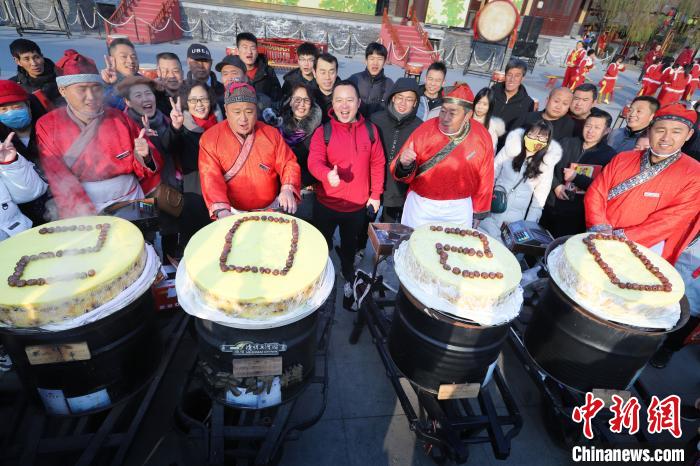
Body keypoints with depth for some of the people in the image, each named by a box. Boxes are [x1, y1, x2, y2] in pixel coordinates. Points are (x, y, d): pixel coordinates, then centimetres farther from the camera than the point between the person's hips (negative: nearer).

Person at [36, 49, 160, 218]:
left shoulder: (120, 118, 7)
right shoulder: (46, 126, 3)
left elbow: (142, 171, 9)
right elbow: (59, 181, -6)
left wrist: (144, 157, -14)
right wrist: (88, 218, -18)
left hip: (129, 201, 2)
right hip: (80, 212, -1)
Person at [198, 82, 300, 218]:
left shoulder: (271, 133, 4)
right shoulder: (210, 139, -2)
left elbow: (288, 164, 4)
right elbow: (211, 177, -10)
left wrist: (287, 189, -16)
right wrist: (222, 211, -26)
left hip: (271, 208, 1)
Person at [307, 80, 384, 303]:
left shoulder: (370, 130, -3)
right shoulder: (323, 132, -9)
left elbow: (377, 163, 3)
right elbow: (314, 161, -23)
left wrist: (375, 194, 2)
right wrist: (327, 174, -44)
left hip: (358, 205, 2)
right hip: (326, 204, -2)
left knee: (350, 246, 23)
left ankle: (347, 278, 47)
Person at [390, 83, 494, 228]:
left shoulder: (482, 137, -8)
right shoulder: (424, 130, -13)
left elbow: (484, 178, 3)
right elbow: (404, 175, -9)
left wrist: (478, 213, 8)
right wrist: (405, 164, -32)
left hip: (459, 208, 1)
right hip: (421, 204, -1)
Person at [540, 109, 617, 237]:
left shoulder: (609, 155, -1)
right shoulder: (568, 142, 9)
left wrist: (576, 177, -17)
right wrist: (556, 185, -10)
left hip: (576, 213, -3)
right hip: (550, 205, 3)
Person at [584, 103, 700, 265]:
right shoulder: (623, 159, 6)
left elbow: (673, 220, -10)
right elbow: (596, 193, 2)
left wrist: (623, 237, -18)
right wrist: (601, 229, -14)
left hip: (644, 246, -2)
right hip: (599, 238, 3)